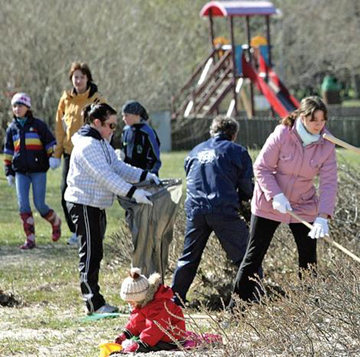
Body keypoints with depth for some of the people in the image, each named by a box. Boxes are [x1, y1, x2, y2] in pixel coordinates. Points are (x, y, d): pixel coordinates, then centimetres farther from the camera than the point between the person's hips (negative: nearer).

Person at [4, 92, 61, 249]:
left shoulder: (38, 125, -1)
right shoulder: (12, 128, 11)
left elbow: (50, 143, 3)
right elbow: (8, 152, 18)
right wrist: (9, 172, 14)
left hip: (38, 171, -4)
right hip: (21, 172, 4)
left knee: (39, 205, -4)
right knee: (23, 205, -7)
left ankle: (55, 222, 27)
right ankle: (30, 239, -4)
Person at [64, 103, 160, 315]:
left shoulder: (102, 144, 14)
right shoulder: (87, 145, -20)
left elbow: (119, 167, 12)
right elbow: (105, 176, -28)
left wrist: (145, 176, -1)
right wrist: (133, 193, -32)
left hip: (96, 205, 10)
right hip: (83, 204, -10)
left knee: (95, 253, 13)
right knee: (91, 253, -7)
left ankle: (94, 300, 18)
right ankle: (95, 304, -4)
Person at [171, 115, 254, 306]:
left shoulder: (195, 152, 20)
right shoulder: (237, 151, 6)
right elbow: (247, 187, 7)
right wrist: (237, 199, 26)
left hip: (194, 210, 4)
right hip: (223, 210, -4)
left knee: (189, 258, 15)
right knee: (243, 256, 0)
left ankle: (175, 298, 16)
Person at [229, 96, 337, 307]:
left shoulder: (326, 146, -11)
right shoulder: (282, 135, -19)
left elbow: (329, 182, -14)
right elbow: (262, 168, -13)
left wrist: (323, 217, -27)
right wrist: (276, 196, -25)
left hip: (304, 206, 2)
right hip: (269, 204, -2)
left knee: (309, 257, -1)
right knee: (255, 255, 0)